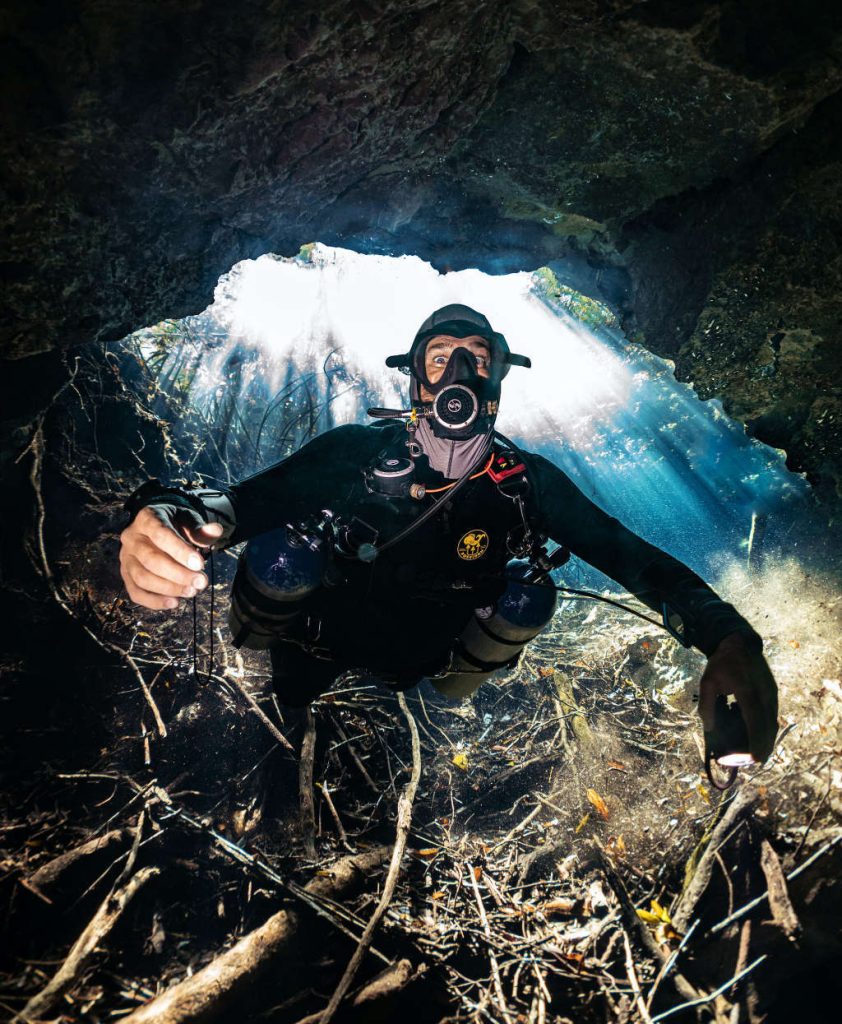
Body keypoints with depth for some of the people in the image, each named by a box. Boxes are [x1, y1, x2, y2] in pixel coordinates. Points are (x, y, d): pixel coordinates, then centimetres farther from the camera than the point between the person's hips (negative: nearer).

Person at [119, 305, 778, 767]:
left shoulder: (526, 482, -17)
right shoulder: (359, 451, -22)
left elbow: (629, 555, -25)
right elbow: (247, 501, -31)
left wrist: (726, 637, -43)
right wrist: (168, 517, -56)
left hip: (425, 655, 2)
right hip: (332, 630, -2)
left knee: (529, 595, -24)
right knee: (281, 552, -31)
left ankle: (446, 692, 13)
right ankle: (289, 668, 8)